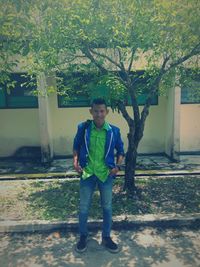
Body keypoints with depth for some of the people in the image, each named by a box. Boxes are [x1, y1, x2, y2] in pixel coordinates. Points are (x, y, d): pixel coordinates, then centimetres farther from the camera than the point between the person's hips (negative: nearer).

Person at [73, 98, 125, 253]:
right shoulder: (83, 128, -6)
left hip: (106, 174, 0)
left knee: (107, 207, 14)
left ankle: (106, 238, 35)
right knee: (84, 207, 13)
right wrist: (75, 161, -7)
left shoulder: (114, 131, -6)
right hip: (87, 173, 0)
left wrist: (118, 166, -10)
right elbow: (76, 147, 7)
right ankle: (83, 237, 36)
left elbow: (120, 151, 5)